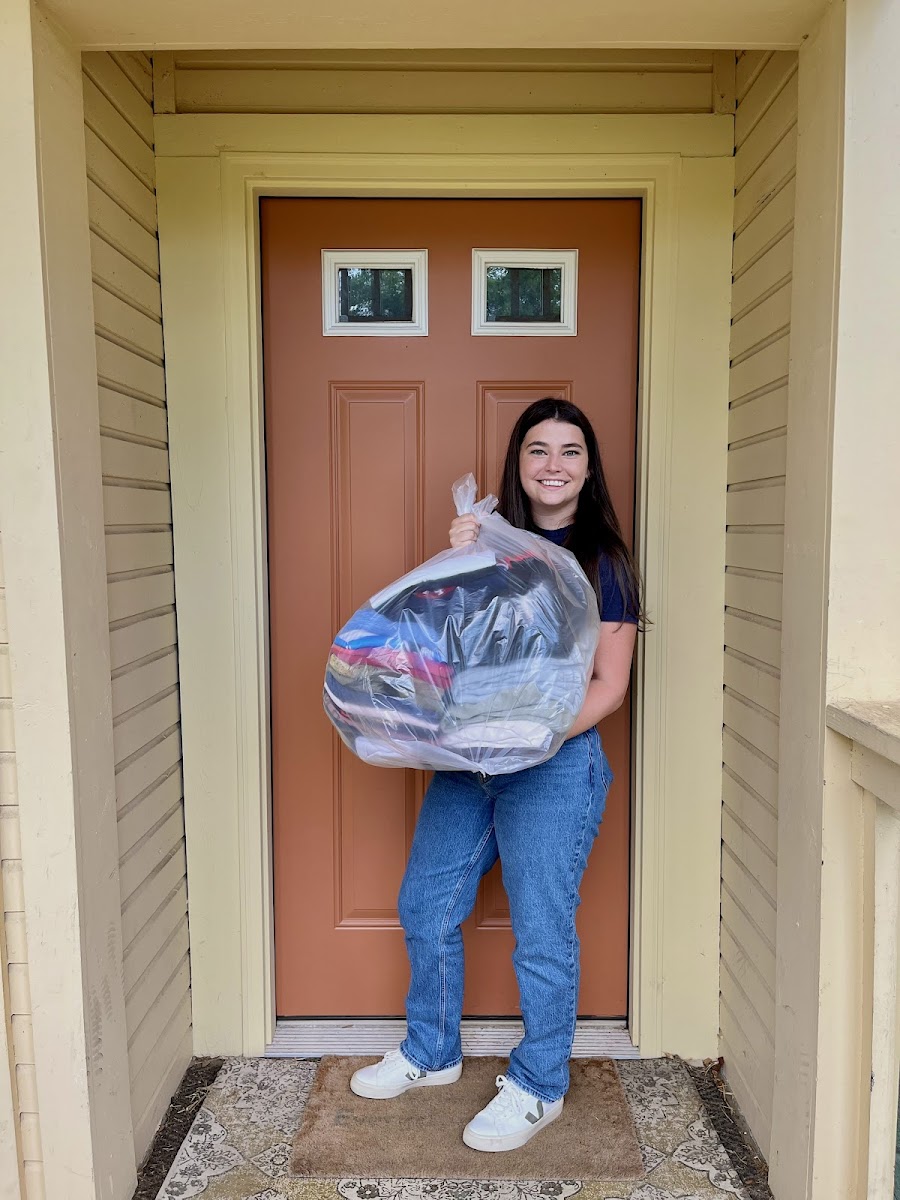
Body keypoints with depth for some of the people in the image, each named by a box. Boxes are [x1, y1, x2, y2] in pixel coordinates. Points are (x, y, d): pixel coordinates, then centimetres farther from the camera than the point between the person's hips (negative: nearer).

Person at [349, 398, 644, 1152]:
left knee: (541, 931, 5)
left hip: (556, 764, -6)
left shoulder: (602, 559, -6)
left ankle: (539, 1088, 29)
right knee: (426, 905, 14)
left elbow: (610, 686, -9)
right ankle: (432, 1054, 38)